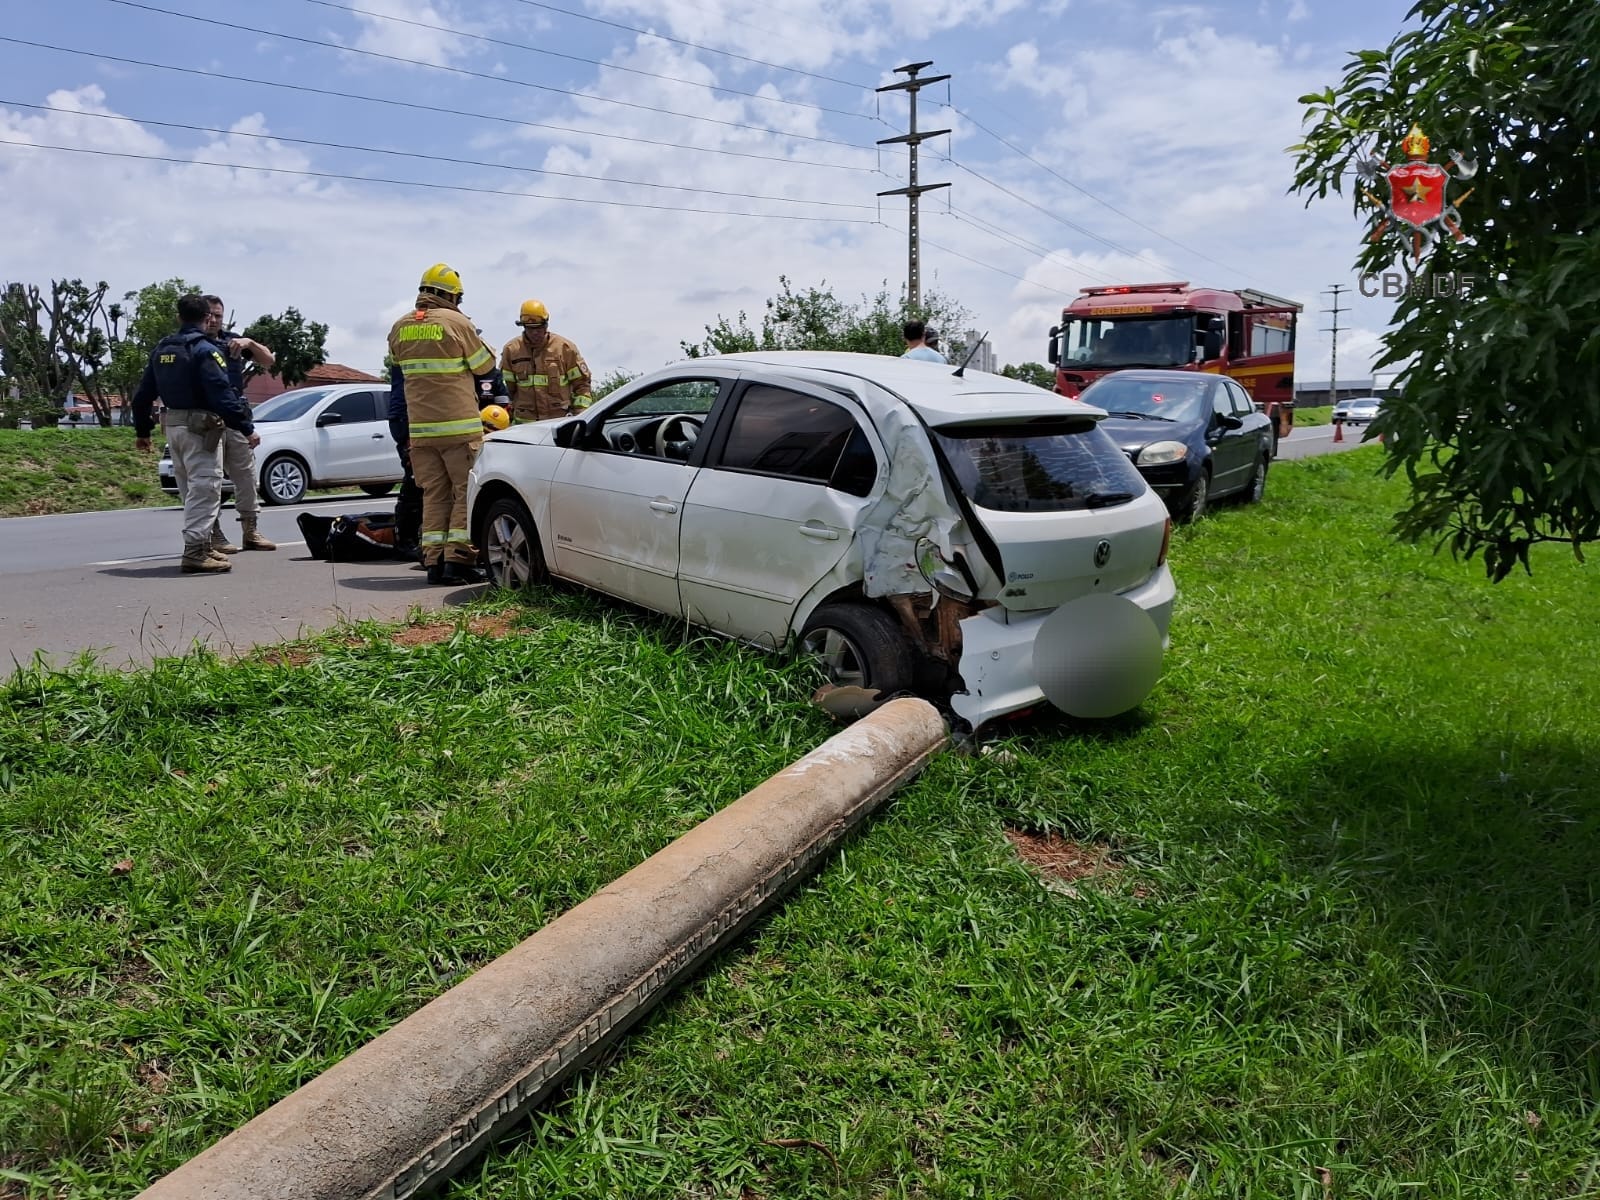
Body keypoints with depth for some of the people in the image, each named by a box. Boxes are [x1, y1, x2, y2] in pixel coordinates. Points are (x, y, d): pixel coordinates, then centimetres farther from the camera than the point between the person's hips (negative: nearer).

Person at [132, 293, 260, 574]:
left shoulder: (161, 349, 13)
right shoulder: (205, 350, -12)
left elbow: (143, 394, 16)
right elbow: (223, 395, -20)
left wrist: (142, 430, 24)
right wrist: (246, 428, -19)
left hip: (172, 425, 8)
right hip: (200, 427, -8)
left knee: (191, 490, 16)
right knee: (204, 489, -7)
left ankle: (201, 547, 23)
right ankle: (195, 554, -11)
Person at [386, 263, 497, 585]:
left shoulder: (400, 328, 11)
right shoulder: (456, 322, -6)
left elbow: (398, 374, 19)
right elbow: (486, 367, 2)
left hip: (419, 428, 5)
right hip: (459, 425, -5)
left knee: (434, 495, 9)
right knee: (467, 491, 0)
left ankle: (434, 561, 5)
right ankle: (458, 559, -6)